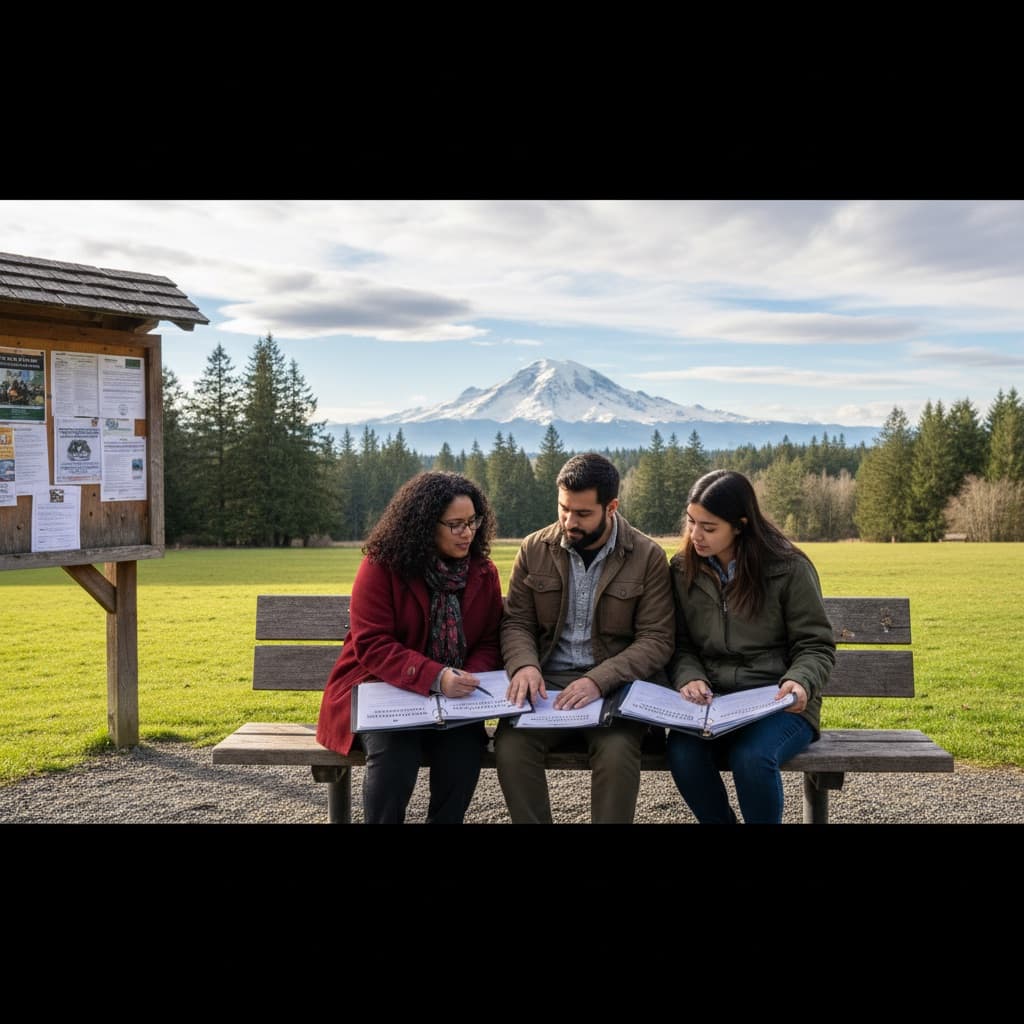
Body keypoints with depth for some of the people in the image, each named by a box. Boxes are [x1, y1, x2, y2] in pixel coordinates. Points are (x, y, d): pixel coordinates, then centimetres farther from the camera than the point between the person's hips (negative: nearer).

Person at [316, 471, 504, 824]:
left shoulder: (484, 572, 1)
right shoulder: (382, 565, -13)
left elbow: (489, 642, 5)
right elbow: (372, 645, -18)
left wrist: (471, 679, -17)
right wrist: (434, 677, -30)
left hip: (452, 699, 3)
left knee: (465, 748, -28)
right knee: (395, 750, -33)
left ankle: (445, 819, -5)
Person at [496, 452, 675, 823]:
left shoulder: (648, 556, -2)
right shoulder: (534, 549, 5)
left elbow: (656, 639, -6)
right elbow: (516, 622, 8)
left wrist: (599, 680, -21)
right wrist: (524, 665, -15)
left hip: (617, 684, -2)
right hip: (547, 681, 2)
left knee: (616, 751, -32)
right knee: (511, 745, -27)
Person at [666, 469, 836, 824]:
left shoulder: (789, 568, -6)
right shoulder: (682, 569, 4)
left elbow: (816, 646, -2)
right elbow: (680, 645, 7)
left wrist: (800, 682, -22)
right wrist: (689, 678, -14)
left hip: (778, 704, -2)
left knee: (751, 757, -34)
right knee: (682, 752, -29)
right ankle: (720, 820, -2)